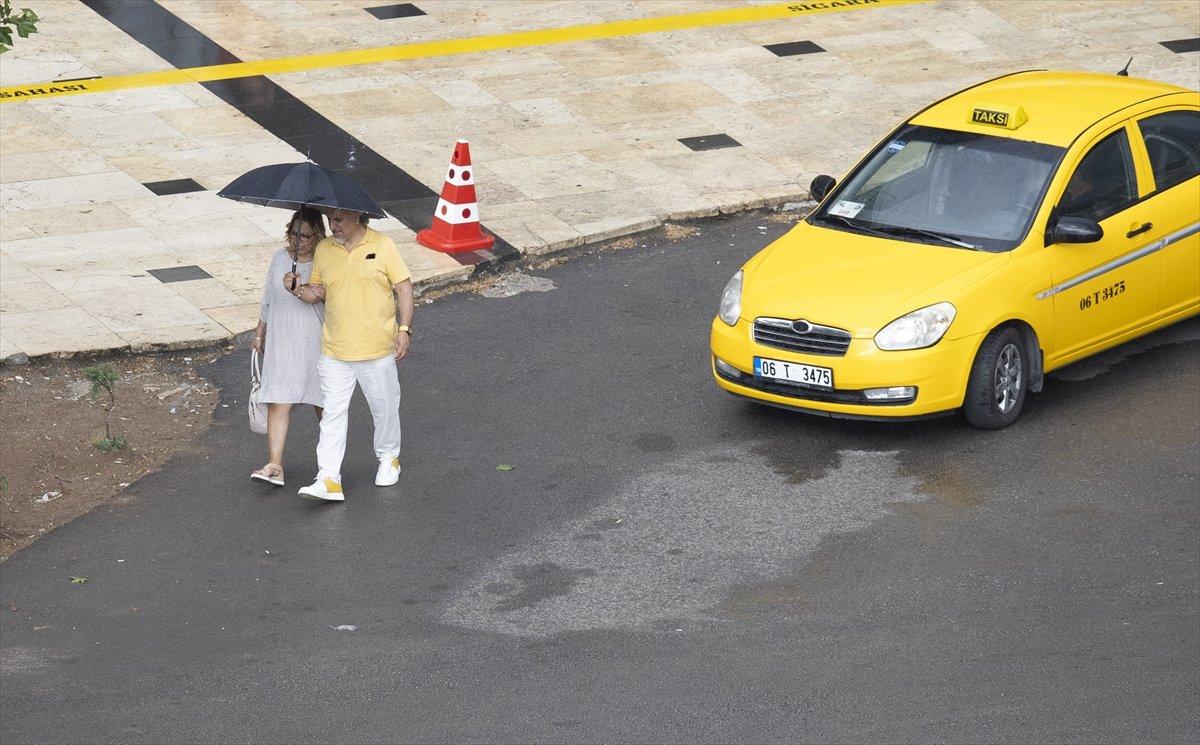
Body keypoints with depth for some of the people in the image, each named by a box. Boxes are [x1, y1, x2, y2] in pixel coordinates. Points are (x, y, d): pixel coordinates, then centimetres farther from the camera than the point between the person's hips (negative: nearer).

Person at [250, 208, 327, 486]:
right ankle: (275, 465, -10)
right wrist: (259, 335, 19)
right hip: (281, 344, 2)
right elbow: (268, 299, 15)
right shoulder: (280, 259, 4)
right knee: (279, 403, -7)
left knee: (323, 402, 12)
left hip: (317, 344, -2)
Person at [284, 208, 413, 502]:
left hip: (377, 348, -2)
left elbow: (403, 287, -4)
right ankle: (329, 479, -5)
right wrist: (299, 290, -11)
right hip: (334, 351, 2)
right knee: (333, 413, -2)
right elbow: (317, 292, 11)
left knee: (384, 407, 14)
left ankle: (389, 459, 37)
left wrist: (404, 329, -11)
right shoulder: (323, 250, 3)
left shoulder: (382, 245, -7)